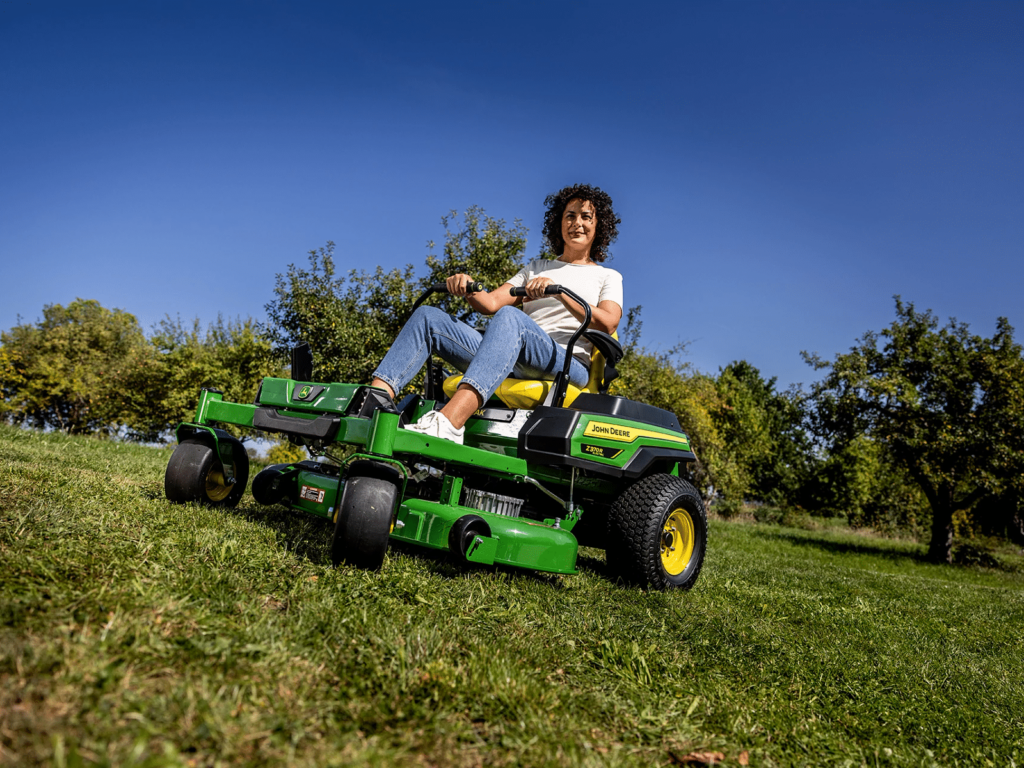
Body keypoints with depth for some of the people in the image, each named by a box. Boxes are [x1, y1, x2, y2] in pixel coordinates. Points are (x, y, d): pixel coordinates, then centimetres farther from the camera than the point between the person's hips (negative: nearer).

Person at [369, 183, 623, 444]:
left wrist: (558, 292, -16)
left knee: (509, 317, -37)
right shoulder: (536, 268, 31)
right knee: (428, 317, -11)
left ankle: (448, 423, -57)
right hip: (516, 367, 5)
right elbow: (491, 303, 17)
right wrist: (468, 289, -6)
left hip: (570, 365, -4)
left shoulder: (608, 276, 20)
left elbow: (607, 324, -3)